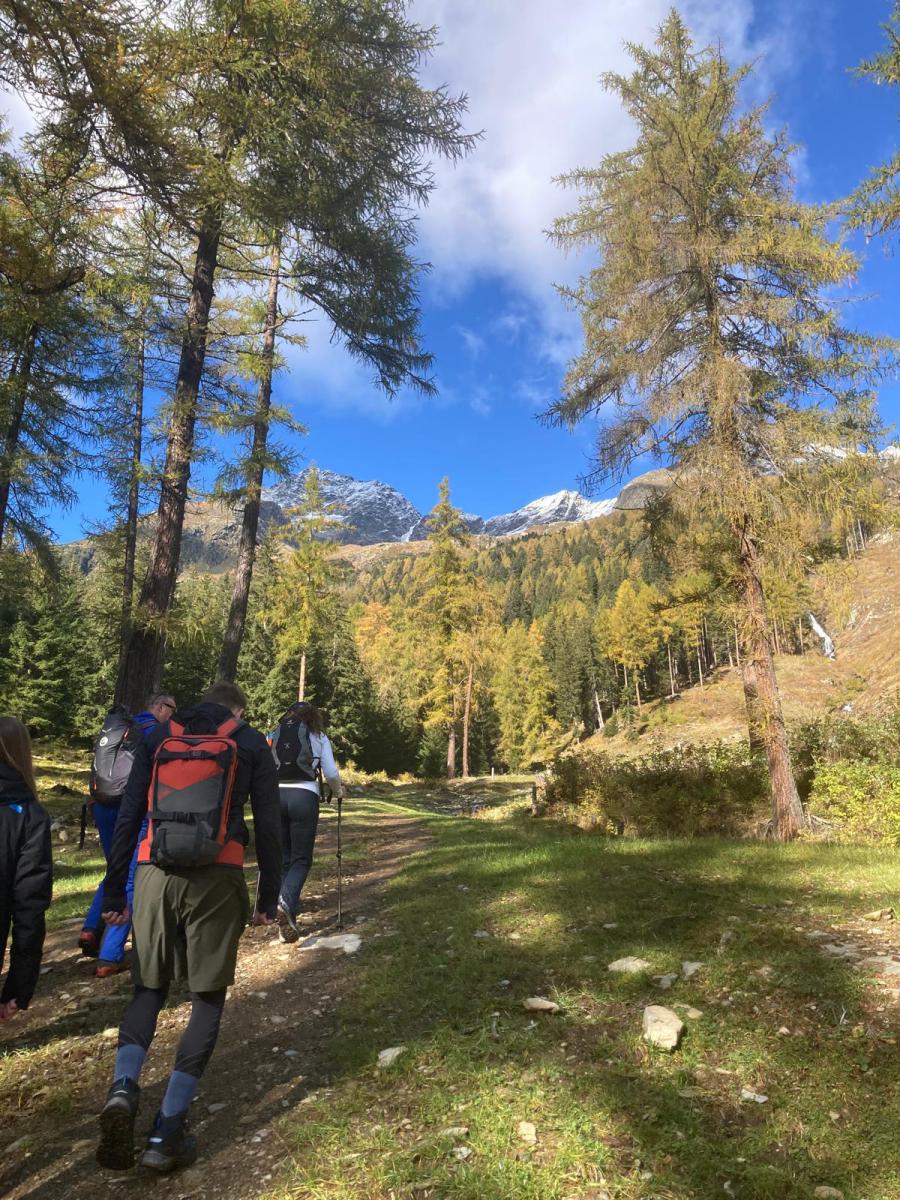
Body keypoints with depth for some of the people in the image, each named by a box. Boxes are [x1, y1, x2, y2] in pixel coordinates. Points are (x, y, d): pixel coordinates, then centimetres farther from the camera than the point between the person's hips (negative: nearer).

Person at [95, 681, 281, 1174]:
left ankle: (123, 1087, -3)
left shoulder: (159, 737, 14)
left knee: (149, 988, 20)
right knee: (208, 997, 12)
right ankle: (168, 1130, 9)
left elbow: (127, 817, 10)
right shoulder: (251, 743, 8)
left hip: (154, 874, 2)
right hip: (217, 879, -2)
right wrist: (268, 898, 12)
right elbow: (268, 826, 4)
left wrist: (113, 892, 15)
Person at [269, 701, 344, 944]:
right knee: (301, 859, 7)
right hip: (304, 797, -2)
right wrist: (339, 792, 25)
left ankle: (286, 922, 10)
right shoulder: (318, 736, 9)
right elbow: (331, 773, 6)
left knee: (282, 859, 12)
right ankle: (286, 903, -19)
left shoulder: (273, 736, 14)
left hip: (276, 795, 2)